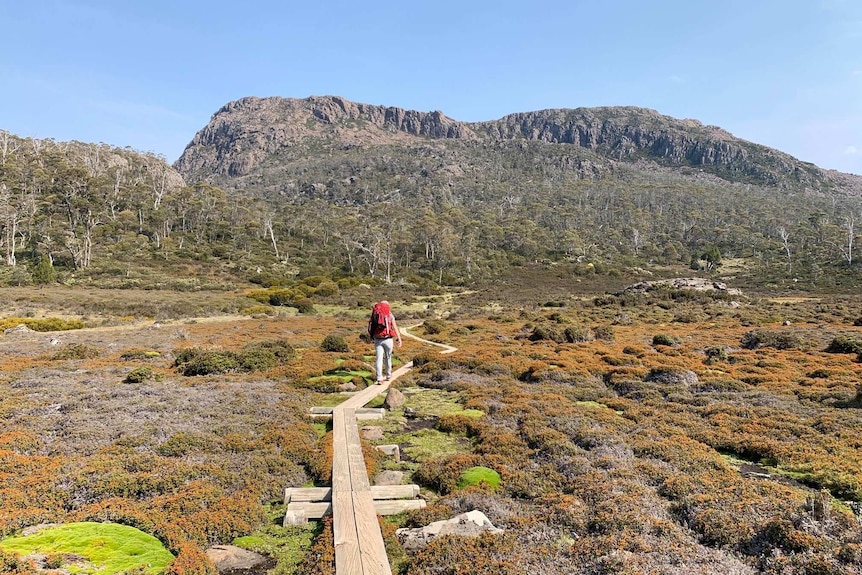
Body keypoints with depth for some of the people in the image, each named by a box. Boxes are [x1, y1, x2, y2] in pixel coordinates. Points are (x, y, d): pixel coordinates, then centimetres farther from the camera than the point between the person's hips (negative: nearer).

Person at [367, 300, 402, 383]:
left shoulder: (374, 315, 7)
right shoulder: (390, 315, -1)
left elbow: (371, 328, 9)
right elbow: (395, 328, -8)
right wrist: (399, 339, -10)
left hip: (377, 340, 1)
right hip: (388, 339, -1)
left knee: (379, 359, 0)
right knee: (388, 357, 17)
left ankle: (379, 378, -11)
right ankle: (388, 375, 30)